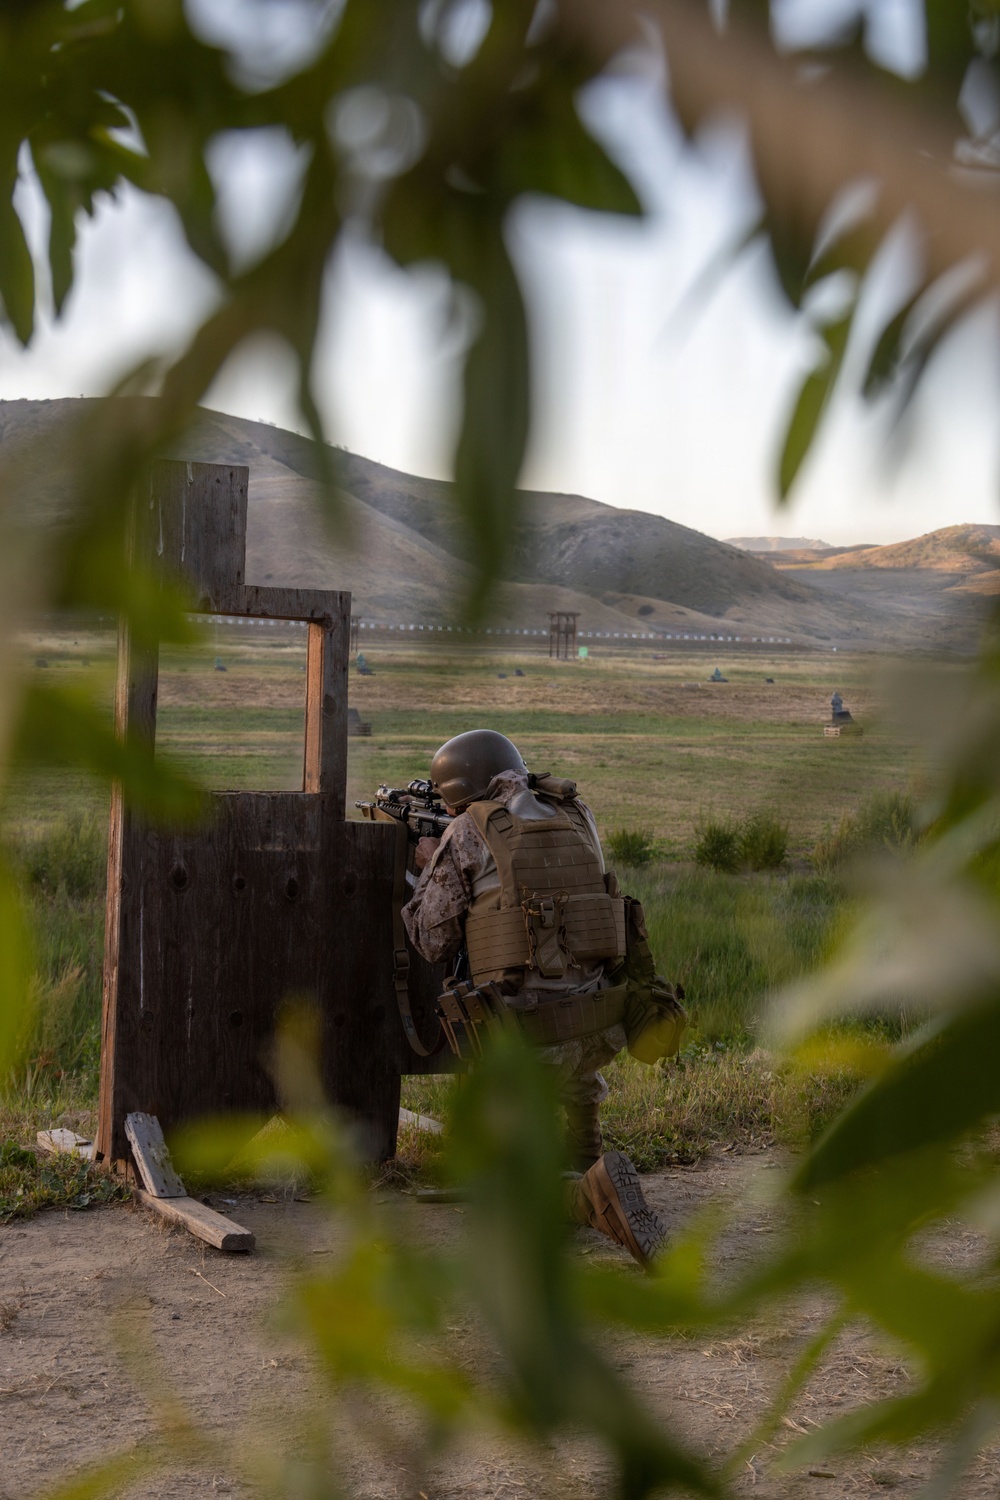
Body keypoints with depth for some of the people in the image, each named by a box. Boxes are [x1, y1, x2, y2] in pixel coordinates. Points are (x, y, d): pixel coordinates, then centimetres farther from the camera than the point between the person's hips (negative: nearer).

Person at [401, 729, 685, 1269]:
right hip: (602, 1026, 5)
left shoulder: (466, 834, -2)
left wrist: (429, 867, 21)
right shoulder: (579, 817, 11)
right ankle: (584, 1156, 34)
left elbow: (434, 943, 4)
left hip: (526, 1039, -4)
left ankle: (593, 1196, -20)